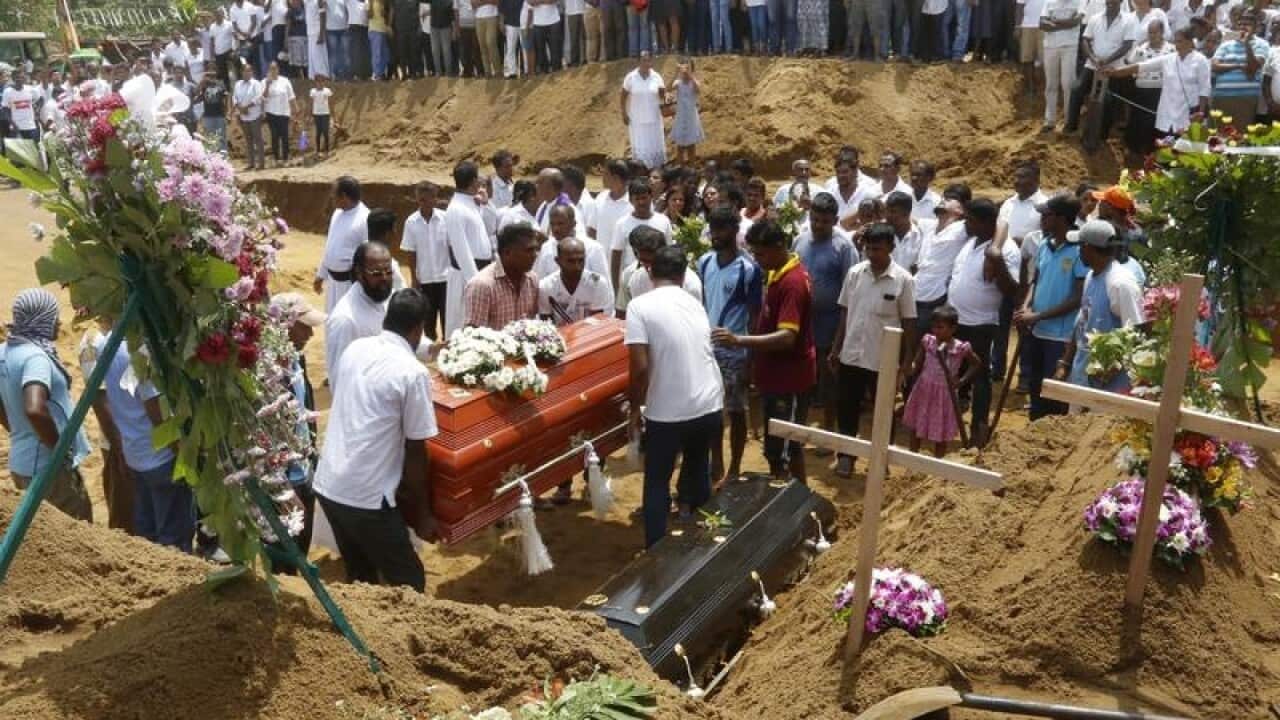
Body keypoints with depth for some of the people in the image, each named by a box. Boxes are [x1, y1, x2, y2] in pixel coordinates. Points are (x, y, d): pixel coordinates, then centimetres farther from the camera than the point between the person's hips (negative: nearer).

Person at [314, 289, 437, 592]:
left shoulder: (355, 349, 5)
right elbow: (415, 453, -10)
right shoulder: (413, 373, -14)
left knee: (360, 577, 22)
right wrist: (423, 514, 2)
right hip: (366, 497, -7)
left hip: (327, 485, 7)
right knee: (409, 583, 9)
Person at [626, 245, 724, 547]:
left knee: (657, 482, 13)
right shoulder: (695, 304, 10)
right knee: (698, 469, 27)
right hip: (709, 406, 5)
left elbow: (640, 367, -16)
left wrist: (635, 407, -1)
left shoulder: (640, 306, -8)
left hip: (667, 413, -5)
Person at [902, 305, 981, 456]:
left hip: (945, 394, -2)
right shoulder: (927, 341, -8)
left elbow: (976, 363, 2)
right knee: (915, 428, 13)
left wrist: (962, 381, -7)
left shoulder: (961, 348, -14)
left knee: (941, 434, 8)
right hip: (923, 390, 3)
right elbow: (917, 365, -1)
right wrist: (909, 368, -21)